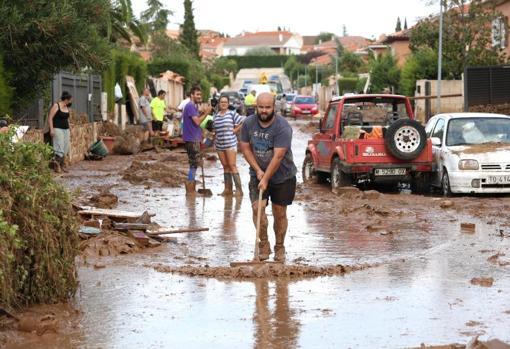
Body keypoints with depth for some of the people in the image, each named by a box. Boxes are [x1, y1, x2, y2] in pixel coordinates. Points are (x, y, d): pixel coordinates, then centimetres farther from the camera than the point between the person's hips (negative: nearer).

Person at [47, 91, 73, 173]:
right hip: (58, 129, -8)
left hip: (66, 130, 8)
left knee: (65, 149, 4)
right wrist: (51, 129, -18)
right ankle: (56, 165, -7)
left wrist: (69, 132, 23)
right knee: (59, 148, -13)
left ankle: (62, 166, 10)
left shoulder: (67, 108, 14)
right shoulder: (56, 106, -8)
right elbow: (50, 118, -11)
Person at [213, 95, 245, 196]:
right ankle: (228, 189, 11)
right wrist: (215, 140, 13)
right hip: (219, 145, 5)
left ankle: (238, 189, -10)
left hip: (230, 143, -5)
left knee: (232, 165, -10)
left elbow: (242, 123, -3)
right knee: (225, 166, 8)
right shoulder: (216, 116, 13)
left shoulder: (232, 114, -3)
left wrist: (234, 131, -8)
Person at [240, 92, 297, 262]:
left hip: (282, 177, -3)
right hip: (258, 174, 3)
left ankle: (279, 248, 20)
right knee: (257, 208, -12)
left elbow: (277, 157, -24)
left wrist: (266, 179, -26)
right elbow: (245, 148, 0)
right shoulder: (248, 123, -6)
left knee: (280, 213, 4)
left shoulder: (282, 127, -21)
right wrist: (258, 171, -10)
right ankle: (264, 244, 4)